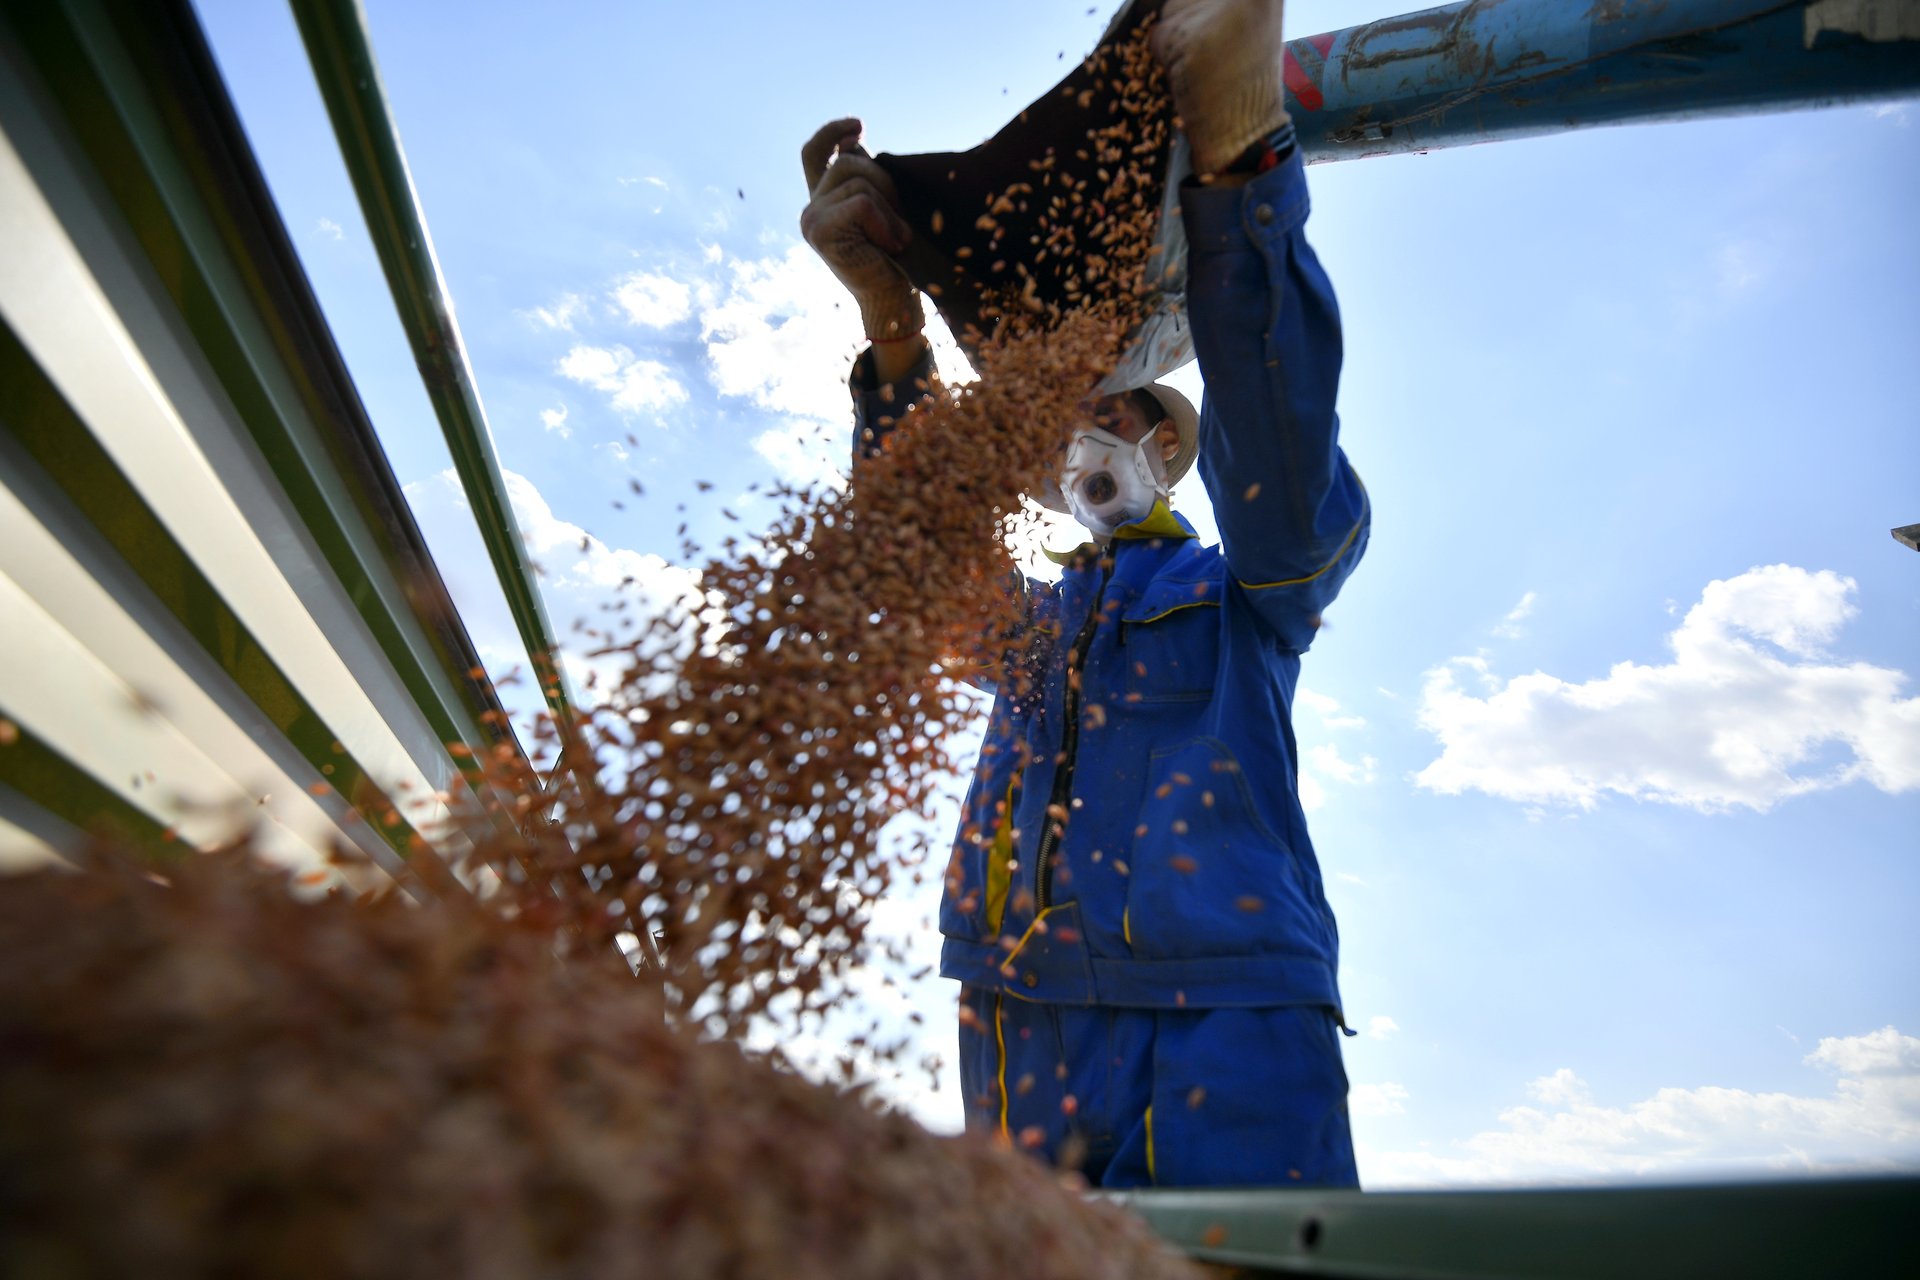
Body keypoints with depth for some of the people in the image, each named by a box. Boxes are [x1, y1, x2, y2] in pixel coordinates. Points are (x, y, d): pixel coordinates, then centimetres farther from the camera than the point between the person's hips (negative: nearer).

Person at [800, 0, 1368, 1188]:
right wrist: (891, 319, -9)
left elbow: (1289, 471, -11)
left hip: (1223, 1023, -3)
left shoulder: (1247, 593, 10)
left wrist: (1239, 147, -23)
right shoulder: (1028, 620, 22)